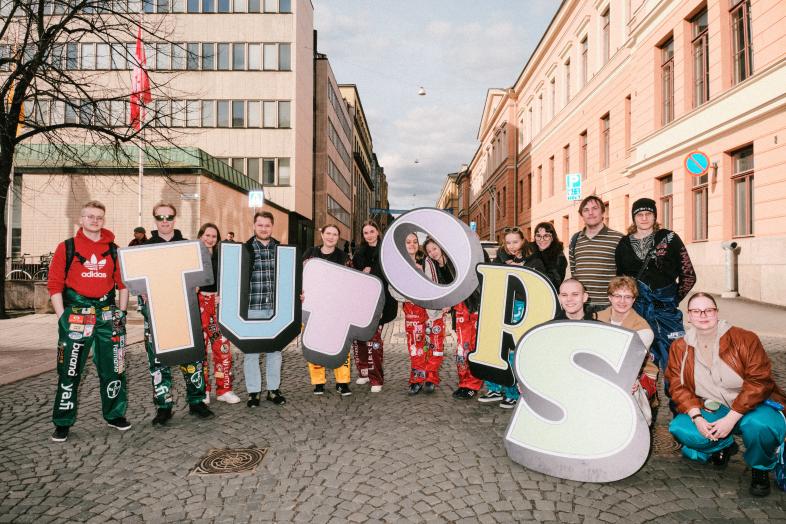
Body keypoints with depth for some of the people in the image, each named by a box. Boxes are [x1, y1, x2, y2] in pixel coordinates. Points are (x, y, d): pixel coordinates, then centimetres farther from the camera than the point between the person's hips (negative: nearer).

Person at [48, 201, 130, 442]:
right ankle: (63, 422, 17)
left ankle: (115, 414, 24)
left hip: (108, 316, 2)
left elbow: (123, 283, 11)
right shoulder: (66, 248, 1)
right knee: (69, 371, 2)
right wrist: (62, 318, -7)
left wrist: (121, 313, 5)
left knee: (113, 368, 8)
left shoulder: (113, 249, 8)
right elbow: (55, 285, -1)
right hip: (75, 316, -2)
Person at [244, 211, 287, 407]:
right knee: (251, 350, 4)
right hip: (252, 307, -3)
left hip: (276, 307, 3)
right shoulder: (245, 249, 0)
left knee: (275, 349, 11)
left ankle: (273, 389, 23)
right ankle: (253, 392, 16)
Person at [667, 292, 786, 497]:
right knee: (679, 429, -23)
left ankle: (760, 469, -1)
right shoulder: (679, 348, -2)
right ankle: (724, 446, 13)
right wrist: (697, 418, -21)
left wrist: (731, 418, -23)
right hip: (711, 409, 3)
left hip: (753, 406, -3)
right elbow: (678, 387, -5)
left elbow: (759, 382, -18)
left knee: (758, 426, -38)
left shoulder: (745, 339, -13)